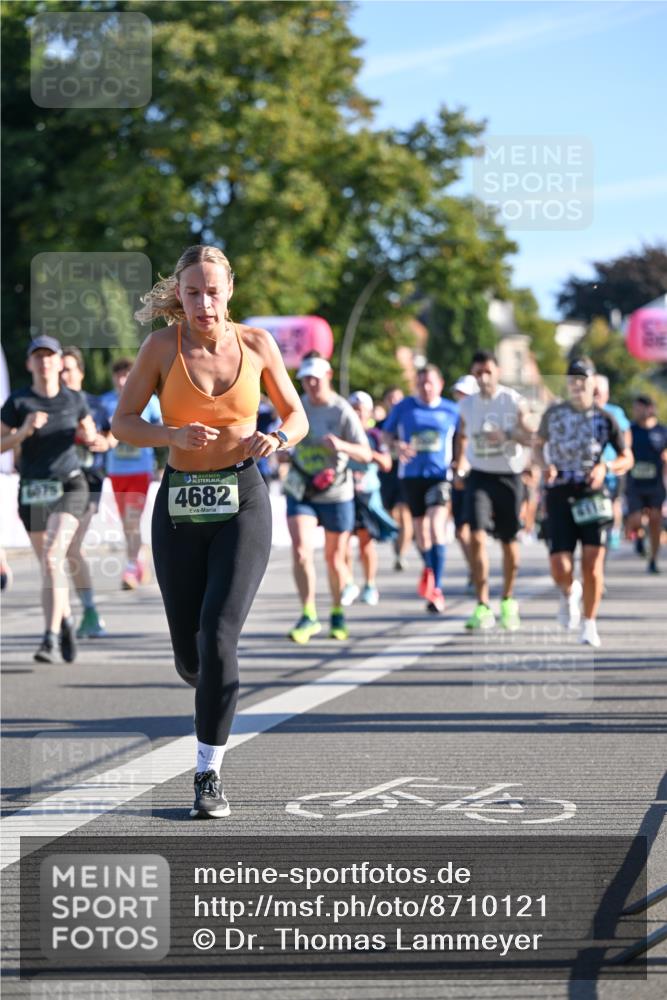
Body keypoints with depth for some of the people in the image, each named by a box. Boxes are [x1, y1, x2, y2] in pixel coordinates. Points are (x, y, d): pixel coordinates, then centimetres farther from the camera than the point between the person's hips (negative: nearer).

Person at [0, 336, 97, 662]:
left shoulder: (74, 400, 1)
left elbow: (91, 436, 16)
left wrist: (90, 436, -7)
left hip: (69, 487, -2)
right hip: (32, 491, 2)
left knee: (52, 559, -21)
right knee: (49, 566, 14)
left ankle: (50, 640, -23)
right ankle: (66, 621, 41)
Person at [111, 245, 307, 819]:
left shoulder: (256, 343, -2)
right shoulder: (162, 345, -4)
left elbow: (297, 417, 9)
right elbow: (123, 423, 0)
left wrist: (277, 439, -14)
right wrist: (175, 435, -20)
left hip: (242, 503, -1)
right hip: (180, 506, 1)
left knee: (217, 639, -17)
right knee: (190, 656, 6)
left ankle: (209, 775, -7)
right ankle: (215, 687, 45)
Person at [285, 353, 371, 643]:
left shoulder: (342, 411, -11)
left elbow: (366, 454, -18)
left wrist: (342, 446, -34)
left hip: (336, 494, -2)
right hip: (300, 492, 2)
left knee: (335, 558, 9)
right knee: (300, 552, -16)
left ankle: (338, 614, 29)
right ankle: (308, 617, -14)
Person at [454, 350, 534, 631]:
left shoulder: (514, 402, -5)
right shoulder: (467, 405, 6)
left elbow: (529, 437, -9)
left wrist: (507, 435, -27)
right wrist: (458, 463, 13)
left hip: (509, 476, -1)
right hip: (480, 476, 2)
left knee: (508, 540, 8)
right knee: (477, 536, -15)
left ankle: (508, 601, 29)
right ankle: (482, 607, -15)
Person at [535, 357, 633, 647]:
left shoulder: (604, 418, 2)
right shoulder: (553, 414, 5)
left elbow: (627, 458, 7)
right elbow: (539, 444, 21)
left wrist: (605, 467, -13)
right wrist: (545, 465, 0)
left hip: (592, 495, -1)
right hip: (560, 495, 1)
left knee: (592, 564, -8)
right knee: (560, 570, -9)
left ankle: (589, 624, 10)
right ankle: (569, 593, 28)